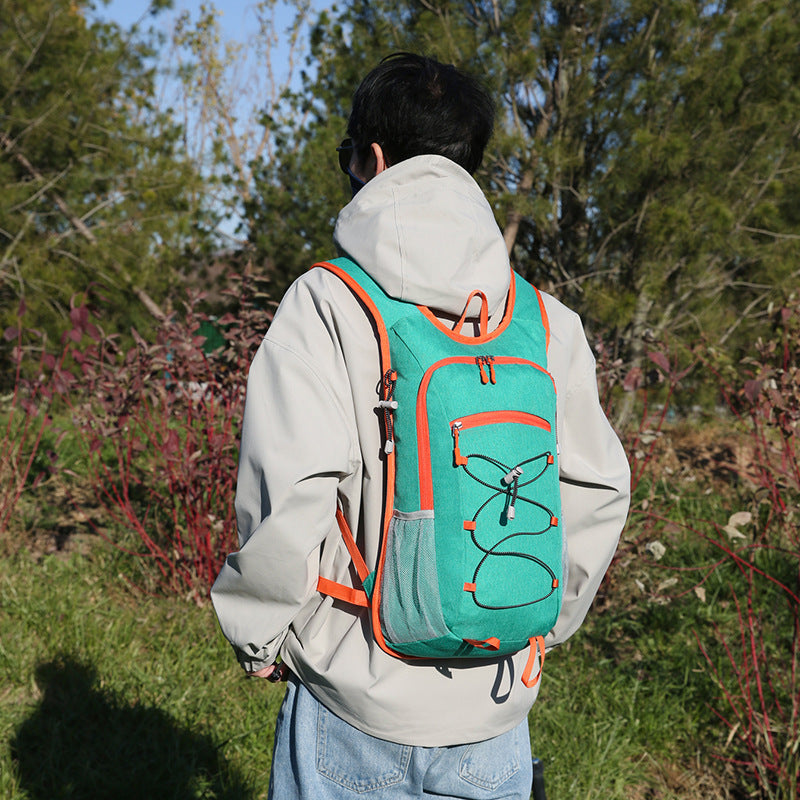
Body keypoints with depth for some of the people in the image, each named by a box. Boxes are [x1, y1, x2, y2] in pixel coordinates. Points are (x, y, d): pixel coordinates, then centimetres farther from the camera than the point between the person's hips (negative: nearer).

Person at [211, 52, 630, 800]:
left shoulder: (326, 302, -13)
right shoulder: (549, 320, -1)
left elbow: (288, 494, -20)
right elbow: (598, 491, 4)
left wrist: (257, 634, -3)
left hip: (356, 700, -3)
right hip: (497, 708, 4)